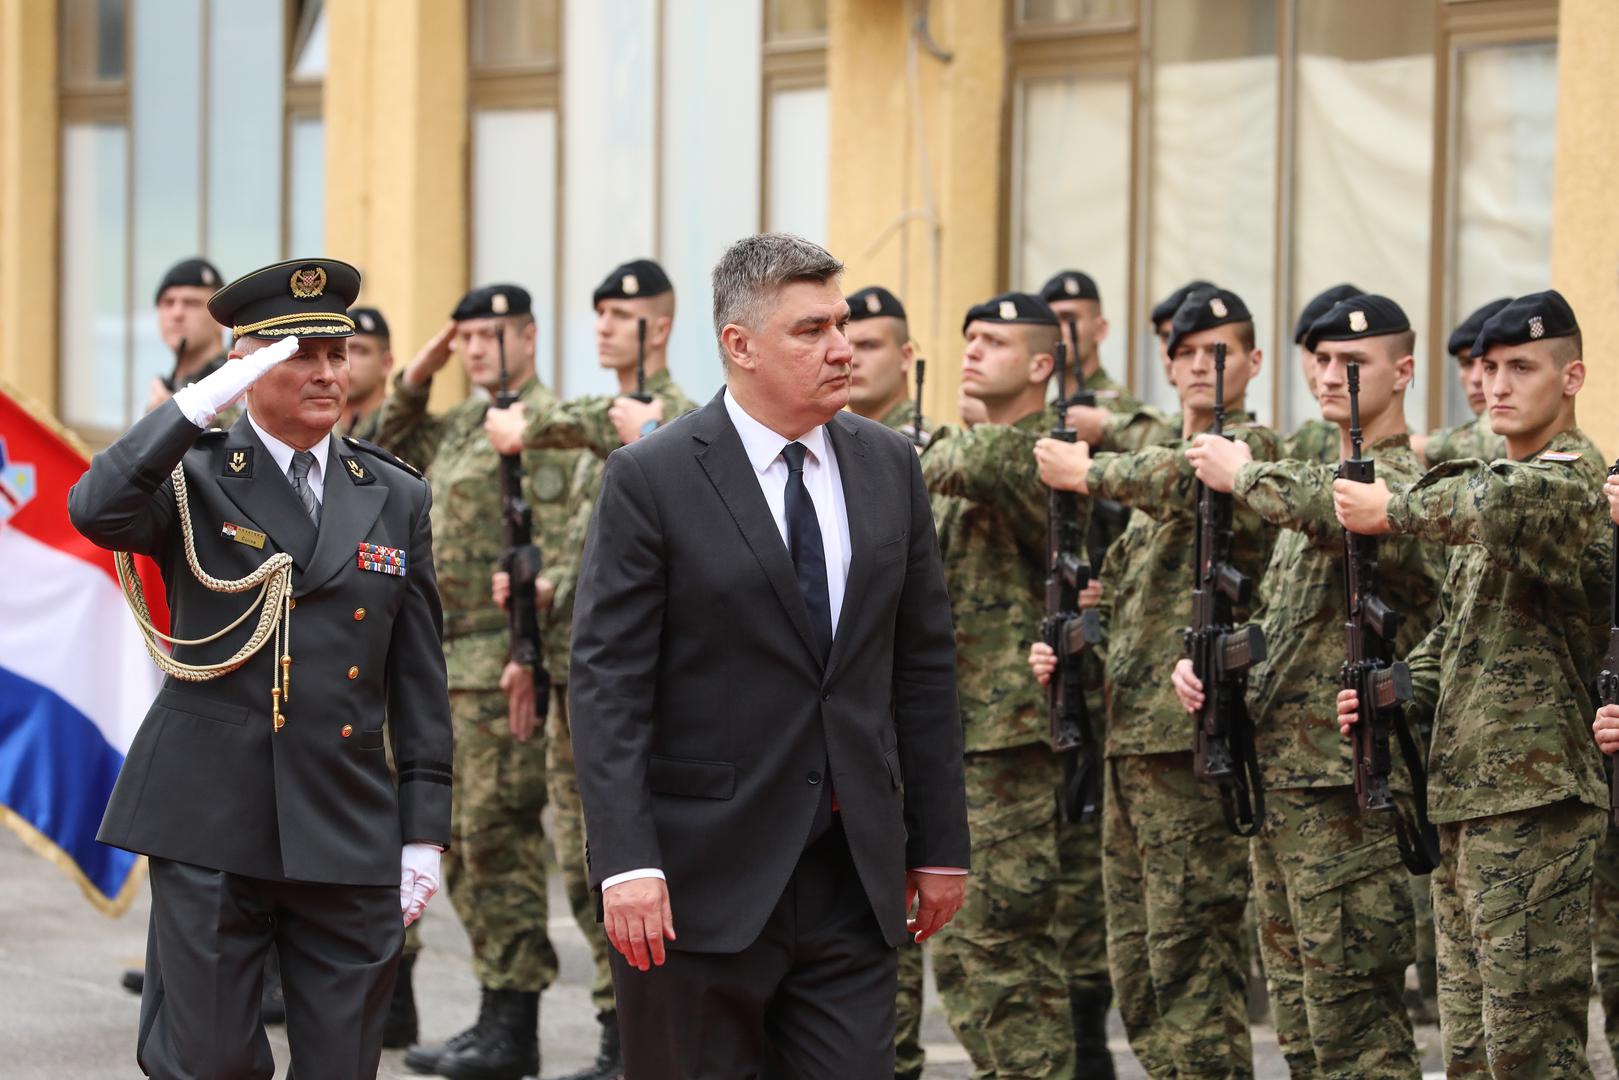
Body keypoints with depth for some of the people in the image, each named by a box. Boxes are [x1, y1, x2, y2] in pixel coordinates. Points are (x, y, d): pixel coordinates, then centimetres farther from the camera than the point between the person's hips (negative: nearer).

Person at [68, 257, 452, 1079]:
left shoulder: (396, 498, 11)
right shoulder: (193, 479, 2)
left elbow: (419, 681, 12)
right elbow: (97, 511, -22)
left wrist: (424, 832, 7)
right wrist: (207, 397, -22)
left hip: (349, 834, 3)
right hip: (210, 826, -3)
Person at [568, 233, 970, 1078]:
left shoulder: (888, 466, 9)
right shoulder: (651, 479, -7)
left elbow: (924, 666, 12)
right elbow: (606, 683, -11)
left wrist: (941, 843, 10)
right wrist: (624, 862, -19)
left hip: (853, 879, 4)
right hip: (704, 879, -4)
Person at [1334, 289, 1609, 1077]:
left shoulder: (1569, 477, -10)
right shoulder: (1496, 478, 19)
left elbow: (1509, 504, -35)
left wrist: (1395, 509, -22)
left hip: (1532, 801, -9)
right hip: (1466, 794, 9)